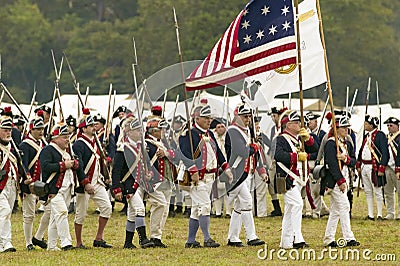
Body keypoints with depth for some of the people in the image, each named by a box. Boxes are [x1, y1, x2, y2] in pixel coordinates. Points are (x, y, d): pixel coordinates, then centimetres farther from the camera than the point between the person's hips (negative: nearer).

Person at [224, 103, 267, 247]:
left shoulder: (248, 131, 17)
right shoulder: (233, 132, -11)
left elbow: (255, 154, 18)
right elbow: (242, 152, -23)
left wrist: (262, 171, 10)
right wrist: (255, 146, -6)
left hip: (246, 174, 9)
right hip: (236, 174, -9)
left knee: (239, 205, 11)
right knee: (246, 201, -13)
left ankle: (232, 238, 16)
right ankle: (251, 237, -12)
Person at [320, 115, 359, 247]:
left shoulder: (347, 143, 15)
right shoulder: (331, 143, -12)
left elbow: (354, 161, 12)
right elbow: (332, 164, -18)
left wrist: (346, 159, -12)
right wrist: (340, 181, -21)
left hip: (344, 179, 9)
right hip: (334, 180, -9)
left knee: (335, 210, 10)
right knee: (344, 207, -13)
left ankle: (329, 239, 14)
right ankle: (348, 238, -14)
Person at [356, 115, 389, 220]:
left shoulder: (380, 135, -10)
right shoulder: (366, 136, 14)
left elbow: (385, 153, -14)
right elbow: (361, 151, 21)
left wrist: (381, 169, -18)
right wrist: (358, 166, 14)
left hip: (374, 167, -8)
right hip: (364, 167, 8)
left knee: (377, 191, -1)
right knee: (368, 192, 11)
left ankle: (380, 215, 4)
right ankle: (370, 215, 16)